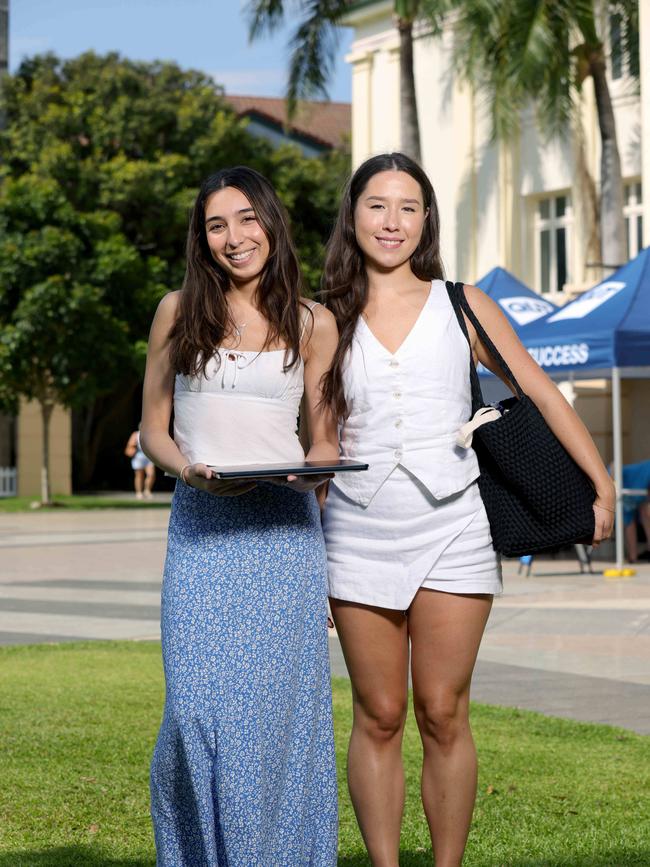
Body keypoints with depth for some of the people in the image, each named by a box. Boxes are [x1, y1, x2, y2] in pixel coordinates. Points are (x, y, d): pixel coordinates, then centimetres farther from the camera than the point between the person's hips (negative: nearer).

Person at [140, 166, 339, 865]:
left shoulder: (312, 323, 7)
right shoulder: (179, 313, 7)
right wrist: (189, 469, -9)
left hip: (284, 527, 0)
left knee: (276, 701, -3)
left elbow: (327, 438, 13)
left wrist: (314, 469, -10)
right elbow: (152, 427, 11)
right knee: (197, 704, -8)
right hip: (201, 527, 0)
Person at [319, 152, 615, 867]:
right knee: (378, 718, 3)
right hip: (359, 533, 1)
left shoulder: (461, 306, 7)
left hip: (450, 531, -1)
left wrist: (602, 486, 2)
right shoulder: (328, 320, 8)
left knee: (443, 714, -2)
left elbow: (540, 393, 7)